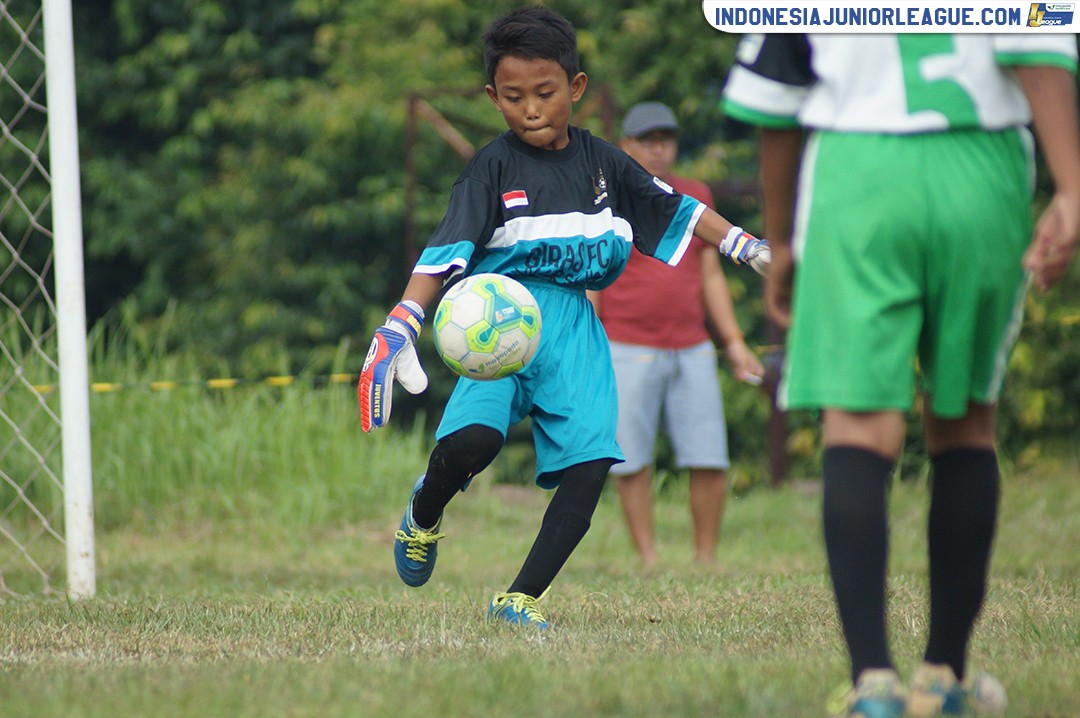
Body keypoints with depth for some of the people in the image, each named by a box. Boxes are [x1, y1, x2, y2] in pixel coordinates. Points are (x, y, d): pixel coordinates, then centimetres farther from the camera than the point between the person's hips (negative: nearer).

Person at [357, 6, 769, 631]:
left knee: (591, 464, -11)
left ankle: (520, 599, -1)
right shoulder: (494, 167, -2)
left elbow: (674, 209, 23)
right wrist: (401, 327, -24)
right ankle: (425, 512, 9)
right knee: (474, 437, -27)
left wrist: (745, 246, 18)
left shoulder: (600, 161, 12)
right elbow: (445, 251, -11)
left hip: (574, 324, 4)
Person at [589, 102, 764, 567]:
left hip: (690, 351, 3)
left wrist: (734, 344, 4)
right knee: (632, 461, -3)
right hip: (626, 353, -3)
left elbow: (711, 276, 12)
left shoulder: (696, 197, 9)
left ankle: (706, 559, 8)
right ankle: (648, 563, 4)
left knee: (710, 461, -4)